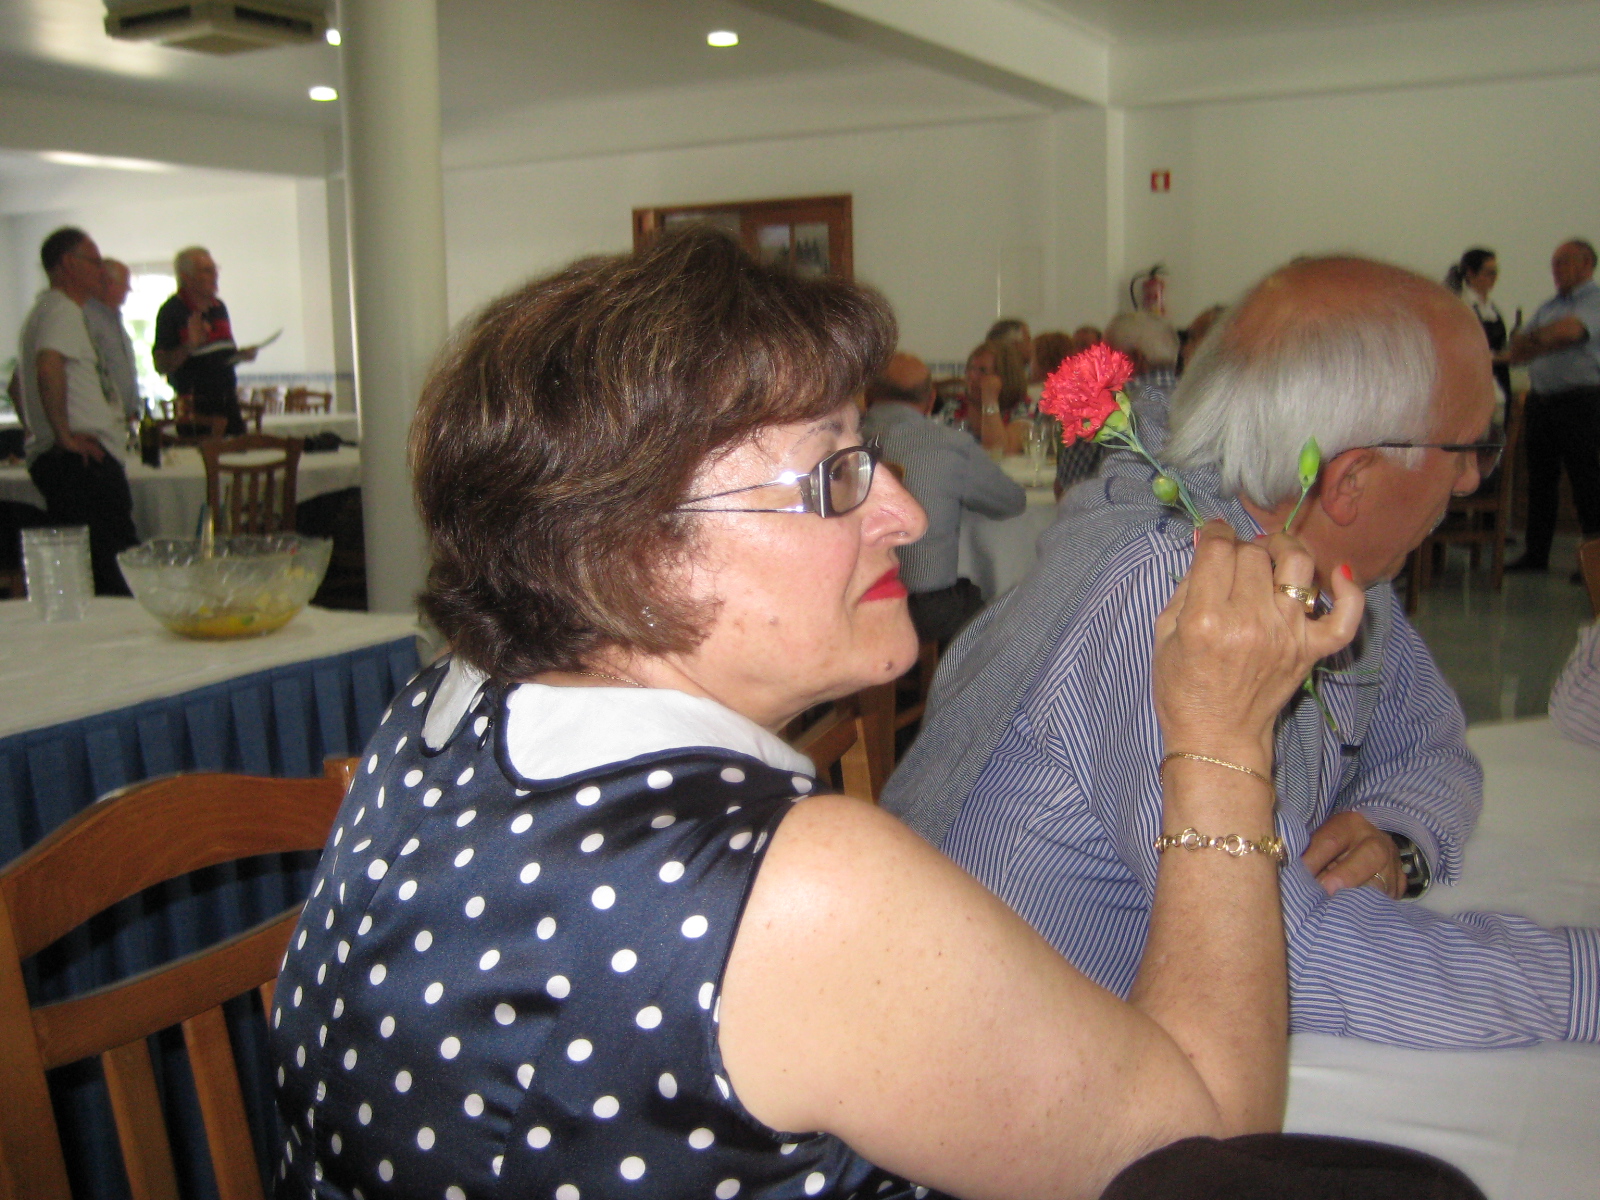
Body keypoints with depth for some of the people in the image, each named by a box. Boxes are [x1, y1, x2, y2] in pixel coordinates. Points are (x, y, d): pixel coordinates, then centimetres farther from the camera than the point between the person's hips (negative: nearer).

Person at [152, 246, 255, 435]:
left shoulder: (219, 307, 15)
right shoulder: (171, 311, -7)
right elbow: (161, 366, -11)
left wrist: (241, 355, 4)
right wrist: (189, 346, -25)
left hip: (228, 400, 6)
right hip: (195, 405, -6)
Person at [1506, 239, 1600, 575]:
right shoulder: (1548, 306, 20)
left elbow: (1570, 329, -20)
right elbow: (1517, 351, 12)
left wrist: (1535, 337, -2)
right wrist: (1551, 340, -7)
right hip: (1541, 400, 7)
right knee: (1540, 479, 9)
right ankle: (1536, 553, 16)